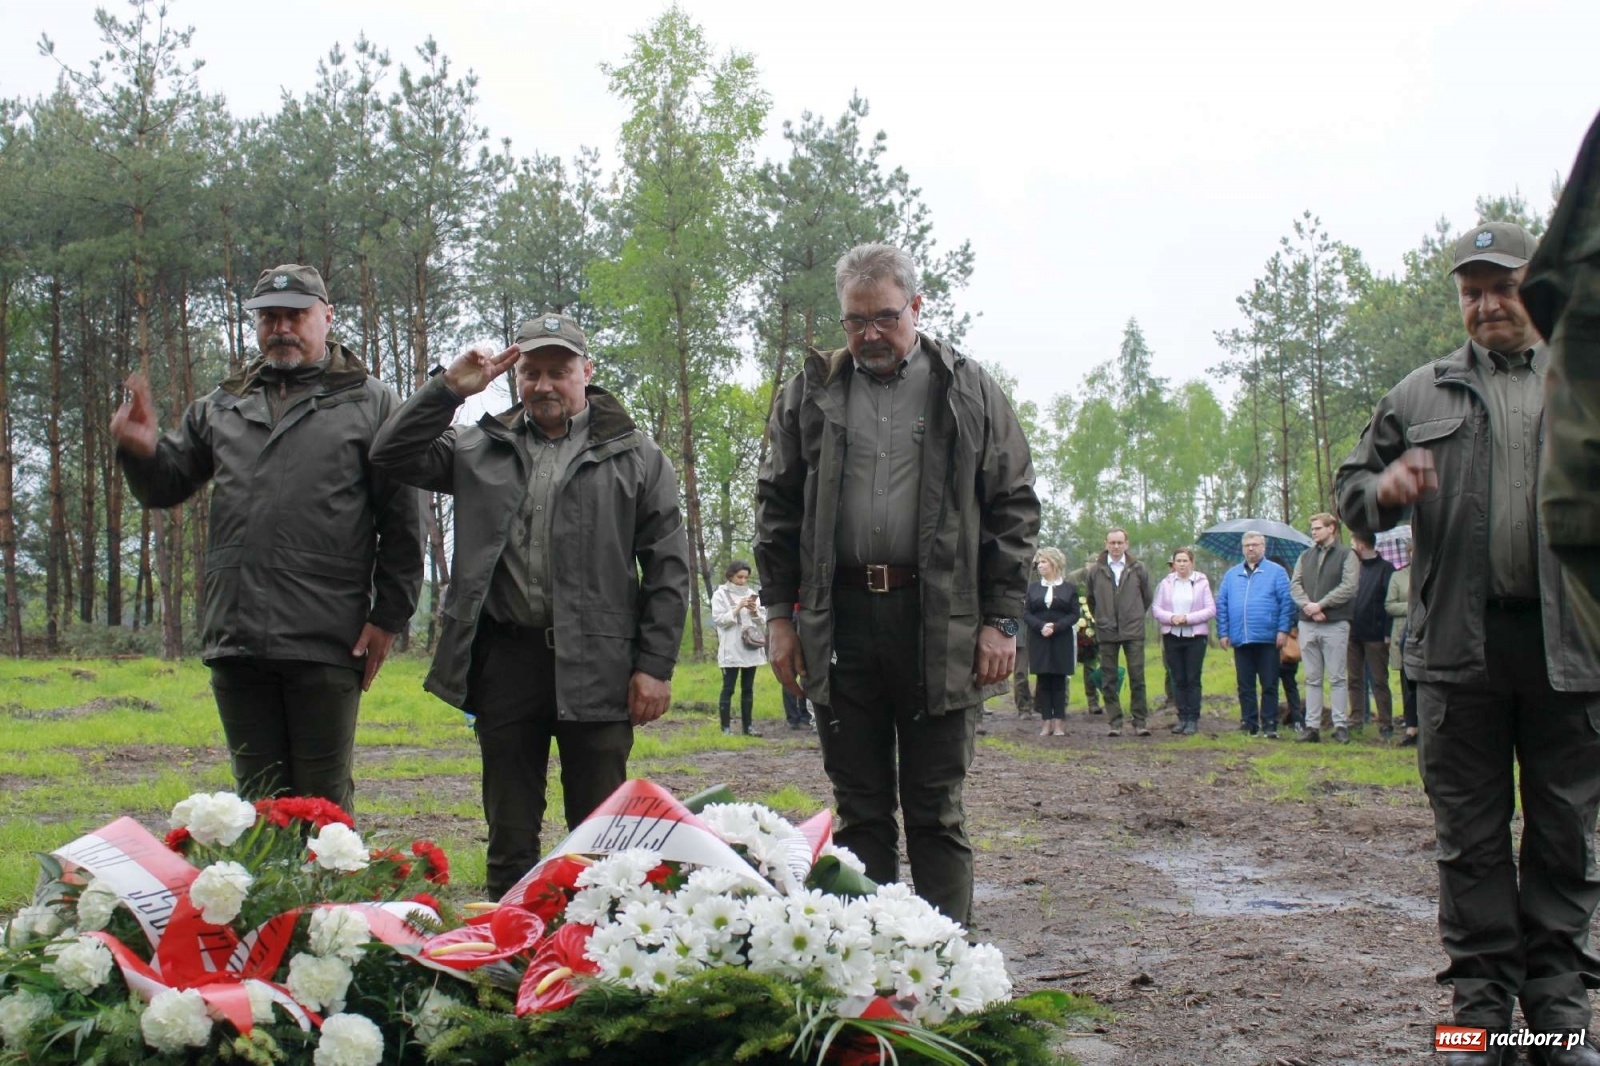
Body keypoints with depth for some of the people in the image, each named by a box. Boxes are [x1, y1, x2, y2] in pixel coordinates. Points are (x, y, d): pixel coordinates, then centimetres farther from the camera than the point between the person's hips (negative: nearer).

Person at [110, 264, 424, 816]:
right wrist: (141, 452, 0)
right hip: (235, 636, 5)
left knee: (323, 800, 2)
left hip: (324, 644, -4)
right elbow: (167, 486, 23)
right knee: (258, 799, 11)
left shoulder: (369, 403, 4)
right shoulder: (222, 406, 19)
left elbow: (402, 522, 0)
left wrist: (389, 616, -6)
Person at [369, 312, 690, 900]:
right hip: (505, 659, 3)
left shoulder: (633, 455, 6)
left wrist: (655, 665, -5)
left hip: (596, 665, -2)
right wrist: (449, 388, -2)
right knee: (510, 834, 10)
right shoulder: (481, 448, 14)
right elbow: (392, 455, 6)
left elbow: (668, 568, 2)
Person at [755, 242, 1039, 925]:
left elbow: (1013, 507, 5)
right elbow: (777, 507, 12)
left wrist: (1001, 619, -2)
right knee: (860, 810, 8)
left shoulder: (969, 392, 6)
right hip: (841, 620, 2)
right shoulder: (811, 393, 11)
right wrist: (779, 614, 5)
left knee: (937, 812, 3)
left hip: (940, 622, -2)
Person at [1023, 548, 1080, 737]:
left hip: (1061, 641, -2)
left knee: (1059, 682, -1)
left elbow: (1074, 614, -2)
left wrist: (1055, 627, -16)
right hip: (1039, 641, 2)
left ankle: (1059, 723, 1)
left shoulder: (1070, 588, 4)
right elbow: (1026, 613, 3)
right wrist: (1041, 626, -15)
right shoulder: (1033, 588, 10)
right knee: (1043, 682, 0)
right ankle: (1046, 722, 2)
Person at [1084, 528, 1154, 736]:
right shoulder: (1095, 571, 3)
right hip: (1107, 633, 1)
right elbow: (1091, 599, 16)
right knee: (1108, 680, 2)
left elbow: (1147, 596, 14)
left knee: (1137, 678, -2)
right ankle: (1115, 722, 7)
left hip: (1133, 632, -1)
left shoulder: (1137, 569, 3)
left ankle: (1140, 721, 3)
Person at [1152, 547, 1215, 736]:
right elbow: (1156, 608, 4)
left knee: (1193, 679, -2)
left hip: (1195, 636, -2)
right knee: (1178, 679, 6)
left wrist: (1188, 618, -15)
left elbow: (1211, 610, -6)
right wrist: (1171, 618, -14)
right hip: (1172, 636, 2)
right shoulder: (1166, 583, 6)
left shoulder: (1202, 583, -1)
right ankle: (1182, 718, 11)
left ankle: (1193, 720, 1)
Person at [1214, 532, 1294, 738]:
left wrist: (1283, 630, -10)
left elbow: (1286, 602, -2)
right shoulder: (1231, 574, 14)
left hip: (1267, 638, -3)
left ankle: (1269, 725, 3)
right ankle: (1248, 723, 12)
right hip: (1240, 639, 3)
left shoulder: (1276, 572, 4)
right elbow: (1221, 604, 13)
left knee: (1269, 685, -1)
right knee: (1245, 685, 6)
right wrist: (1223, 632, 4)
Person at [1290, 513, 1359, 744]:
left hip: (1335, 624, -5)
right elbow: (1295, 584, 6)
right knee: (1312, 679, 7)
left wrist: (1320, 605, -14)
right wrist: (1307, 606, -12)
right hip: (1307, 624, 5)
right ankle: (1312, 726, 9)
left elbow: (1348, 587, -10)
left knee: (1337, 678, -1)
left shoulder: (1346, 555, 1)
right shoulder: (1305, 556, 16)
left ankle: (1341, 725, 2)